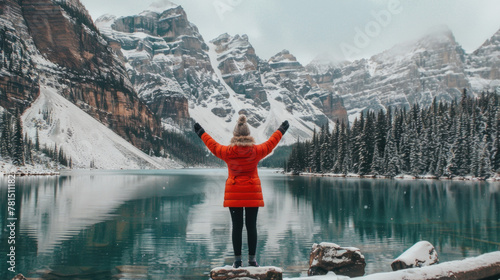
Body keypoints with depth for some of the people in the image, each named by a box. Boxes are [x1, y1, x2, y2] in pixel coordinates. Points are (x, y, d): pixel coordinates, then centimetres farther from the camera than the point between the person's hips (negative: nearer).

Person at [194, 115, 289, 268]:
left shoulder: (227, 152, -5)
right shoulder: (256, 151, -5)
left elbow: (213, 145, 11)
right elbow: (270, 144, 10)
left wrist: (201, 133, 27)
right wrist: (281, 130, 27)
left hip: (233, 195, 0)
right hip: (252, 194, 0)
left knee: (236, 227, 4)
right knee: (251, 226, 5)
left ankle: (237, 259, 7)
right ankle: (252, 259, 9)